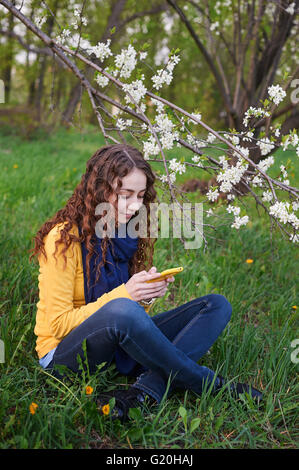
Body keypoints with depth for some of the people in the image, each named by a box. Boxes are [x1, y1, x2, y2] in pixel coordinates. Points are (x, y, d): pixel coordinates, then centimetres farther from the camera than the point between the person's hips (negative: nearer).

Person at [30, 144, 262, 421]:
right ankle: (210, 385, -19)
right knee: (121, 310, -41)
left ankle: (143, 392, -28)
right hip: (64, 357, -7)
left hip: (119, 345, 7)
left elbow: (138, 310, 11)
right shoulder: (64, 238, -15)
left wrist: (148, 294, -13)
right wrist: (124, 294, -24)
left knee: (217, 305, -6)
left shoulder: (128, 235, 4)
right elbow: (59, 324, -16)